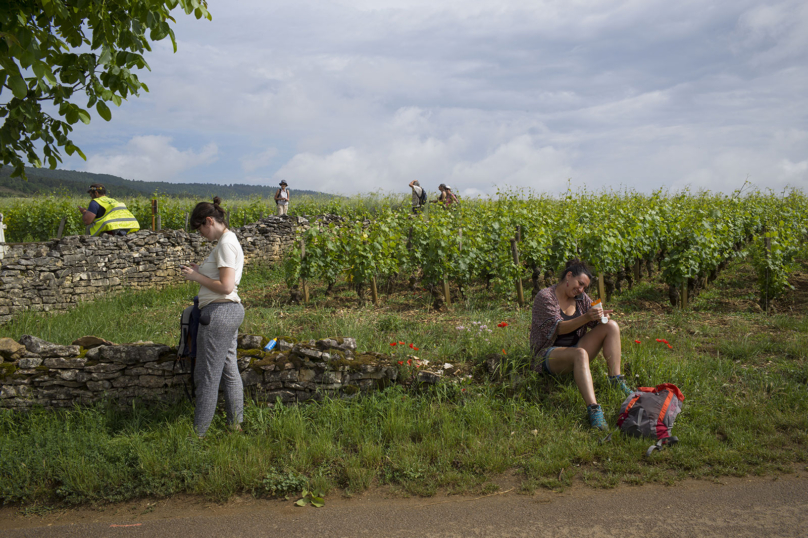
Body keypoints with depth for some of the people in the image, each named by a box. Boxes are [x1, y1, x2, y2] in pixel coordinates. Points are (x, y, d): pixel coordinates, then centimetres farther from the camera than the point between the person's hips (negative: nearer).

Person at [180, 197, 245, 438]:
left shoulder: (225, 244, -15)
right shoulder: (229, 241, 15)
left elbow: (226, 286, -21)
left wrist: (198, 277, -10)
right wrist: (199, 272, 8)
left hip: (219, 312, -10)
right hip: (232, 310, 10)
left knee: (207, 376, -1)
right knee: (230, 372, 15)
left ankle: (198, 434, 7)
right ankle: (236, 425, 23)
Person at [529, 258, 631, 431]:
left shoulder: (580, 297, 10)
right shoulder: (545, 297, -10)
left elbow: (595, 323, 9)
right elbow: (558, 328, -21)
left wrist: (602, 316, -15)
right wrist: (586, 318, -34)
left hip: (573, 354, 7)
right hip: (547, 356, -7)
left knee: (611, 326, -8)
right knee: (580, 353, -40)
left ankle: (616, 381, -17)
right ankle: (593, 410, -52)